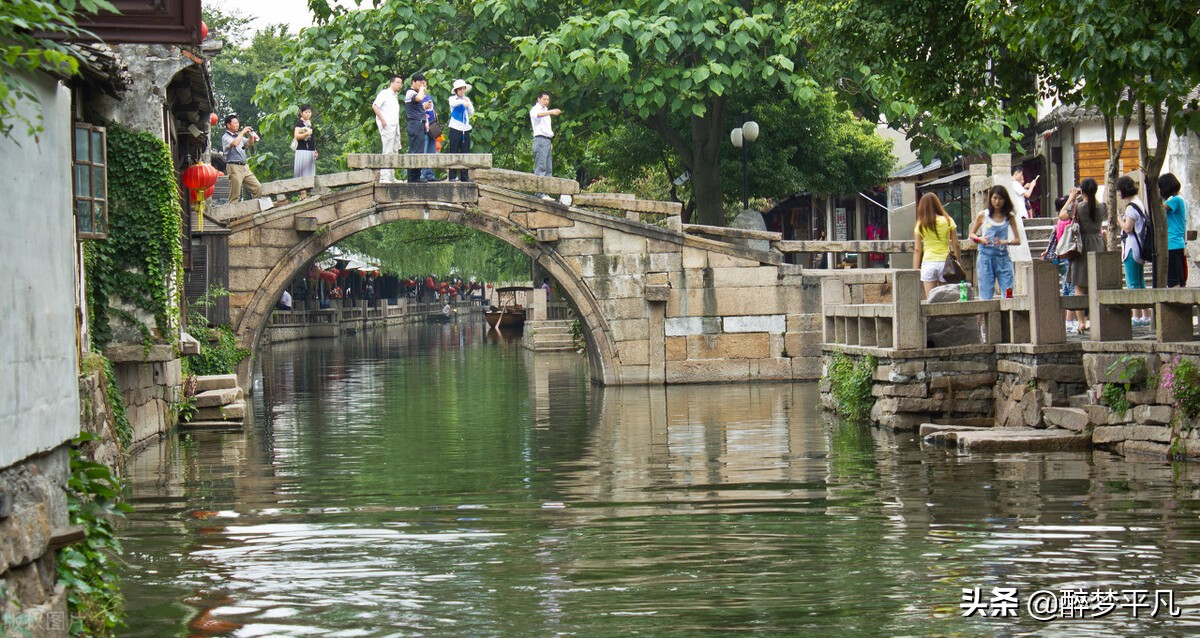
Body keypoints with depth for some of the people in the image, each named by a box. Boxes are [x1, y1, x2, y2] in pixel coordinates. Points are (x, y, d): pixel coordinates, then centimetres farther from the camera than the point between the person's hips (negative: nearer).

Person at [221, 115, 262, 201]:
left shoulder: (239, 136, 18)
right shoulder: (225, 137, -5)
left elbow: (250, 144, 24)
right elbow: (234, 143, -24)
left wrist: (251, 135, 4)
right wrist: (243, 132, -14)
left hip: (244, 167, 8)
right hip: (234, 167, -8)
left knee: (257, 187, 3)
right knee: (235, 196, -9)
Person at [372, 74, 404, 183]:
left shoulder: (395, 96, 21)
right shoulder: (384, 93, -4)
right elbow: (374, 106, -13)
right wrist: (382, 120, -18)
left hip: (395, 126, 9)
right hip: (387, 126, -9)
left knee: (395, 152, 9)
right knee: (387, 152, -12)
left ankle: (391, 177, 13)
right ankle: (384, 177, -13)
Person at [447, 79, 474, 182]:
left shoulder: (467, 99, 14)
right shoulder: (453, 98, 2)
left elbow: (471, 113, 10)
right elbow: (454, 103, -22)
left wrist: (468, 104, -5)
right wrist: (463, 102, -37)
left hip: (465, 129, 4)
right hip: (455, 129, -4)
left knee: (465, 153, 3)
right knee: (454, 153, -5)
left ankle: (464, 176, 7)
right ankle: (453, 176, -5)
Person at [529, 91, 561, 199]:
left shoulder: (546, 111, 24)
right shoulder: (535, 109, -3)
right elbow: (538, 114, -27)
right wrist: (551, 112, -44)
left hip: (547, 141, 9)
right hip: (540, 140, -9)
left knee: (548, 169, 6)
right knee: (540, 168, -13)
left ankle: (545, 193, 8)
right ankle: (540, 193, -16)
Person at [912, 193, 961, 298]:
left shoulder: (920, 225, 1)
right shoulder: (948, 221, 0)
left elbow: (917, 250, 1)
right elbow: (955, 245, 1)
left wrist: (915, 270, 7)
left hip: (928, 263, 0)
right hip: (945, 262, 0)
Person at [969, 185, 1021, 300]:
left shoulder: (1009, 217, 5)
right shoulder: (983, 215, 3)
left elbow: (1018, 240, 2)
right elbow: (971, 234, 13)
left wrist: (1004, 242, -17)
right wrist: (979, 239, -9)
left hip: (1003, 257, 1)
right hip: (986, 257, -1)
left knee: (1008, 295, -4)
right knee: (986, 296, 0)